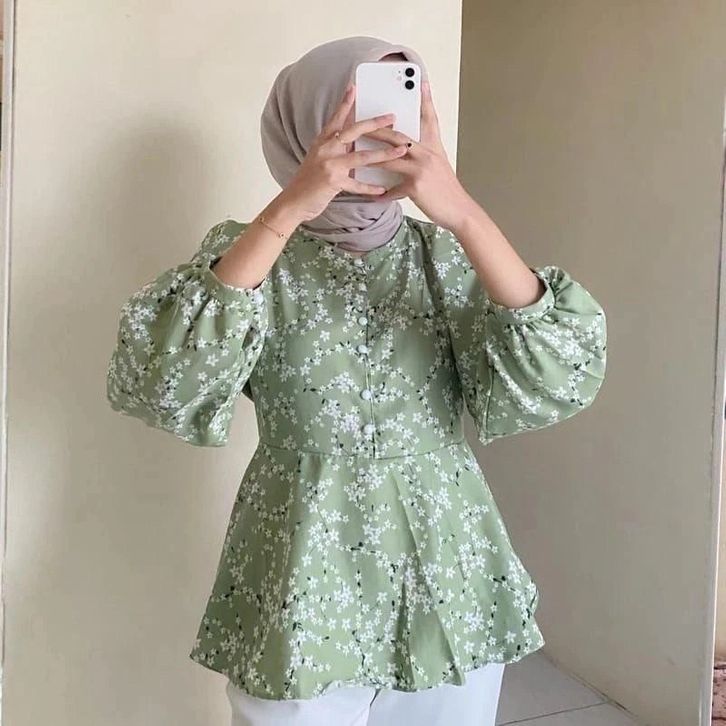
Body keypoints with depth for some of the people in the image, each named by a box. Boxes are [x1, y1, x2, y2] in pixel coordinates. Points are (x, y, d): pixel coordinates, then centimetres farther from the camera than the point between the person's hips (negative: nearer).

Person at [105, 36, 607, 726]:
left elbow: (556, 383, -14)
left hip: (450, 587, 3)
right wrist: (287, 210, -26)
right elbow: (161, 384, -23)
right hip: (302, 593, -2)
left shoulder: (446, 253, 1)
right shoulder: (250, 251, -5)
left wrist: (463, 214, -24)